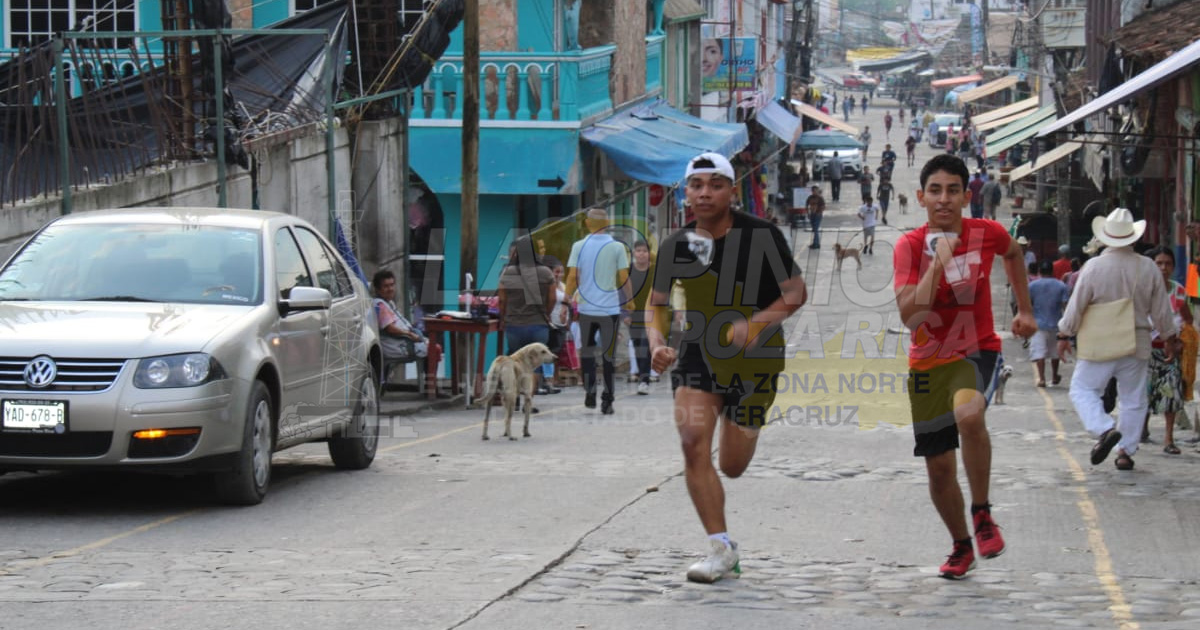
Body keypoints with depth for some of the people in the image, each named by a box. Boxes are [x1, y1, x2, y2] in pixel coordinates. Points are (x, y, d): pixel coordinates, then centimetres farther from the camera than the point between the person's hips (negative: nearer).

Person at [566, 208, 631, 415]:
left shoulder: (579, 246, 0)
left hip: (586, 307, 1)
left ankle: (589, 394, 11)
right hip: (610, 308, -1)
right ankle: (607, 401, 2)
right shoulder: (617, 247, -3)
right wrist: (629, 301, 11)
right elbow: (624, 278, -2)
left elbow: (572, 277, -4)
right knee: (608, 355, 4)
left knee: (587, 351, 16)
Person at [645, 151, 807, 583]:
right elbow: (656, 303, 11)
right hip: (697, 350, 2)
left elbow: (796, 292, -8)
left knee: (733, 467, 7)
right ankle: (720, 548, -13)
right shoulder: (677, 245, -2)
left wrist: (755, 324, -25)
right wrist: (657, 343, -8)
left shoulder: (762, 236, -12)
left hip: (754, 357, -2)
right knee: (693, 442, -21)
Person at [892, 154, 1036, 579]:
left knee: (968, 414, -35)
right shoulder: (910, 246, -12)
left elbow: (1013, 254, 19)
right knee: (939, 469, 7)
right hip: (928, 363, 1)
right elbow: (910, 316, -25)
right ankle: (962, 547, 33)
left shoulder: (988, 235, -8)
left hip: (978, 352, -1)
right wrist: (938, 262, -30)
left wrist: (1025, 310, 22)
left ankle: (982, 513, -16)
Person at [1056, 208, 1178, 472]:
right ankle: (1126, 451, 12)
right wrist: (1169, 339, 19)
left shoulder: (1094, 267, -12)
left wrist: (1064, 335, 6)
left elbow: (1076, 306, -8)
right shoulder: (1148, 268, -2)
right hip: (1137, 343, 3)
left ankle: (1104, 428, -17)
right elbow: (1161, 310, 5)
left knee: (1083, 389, 7)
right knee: (1133, 399, 13)